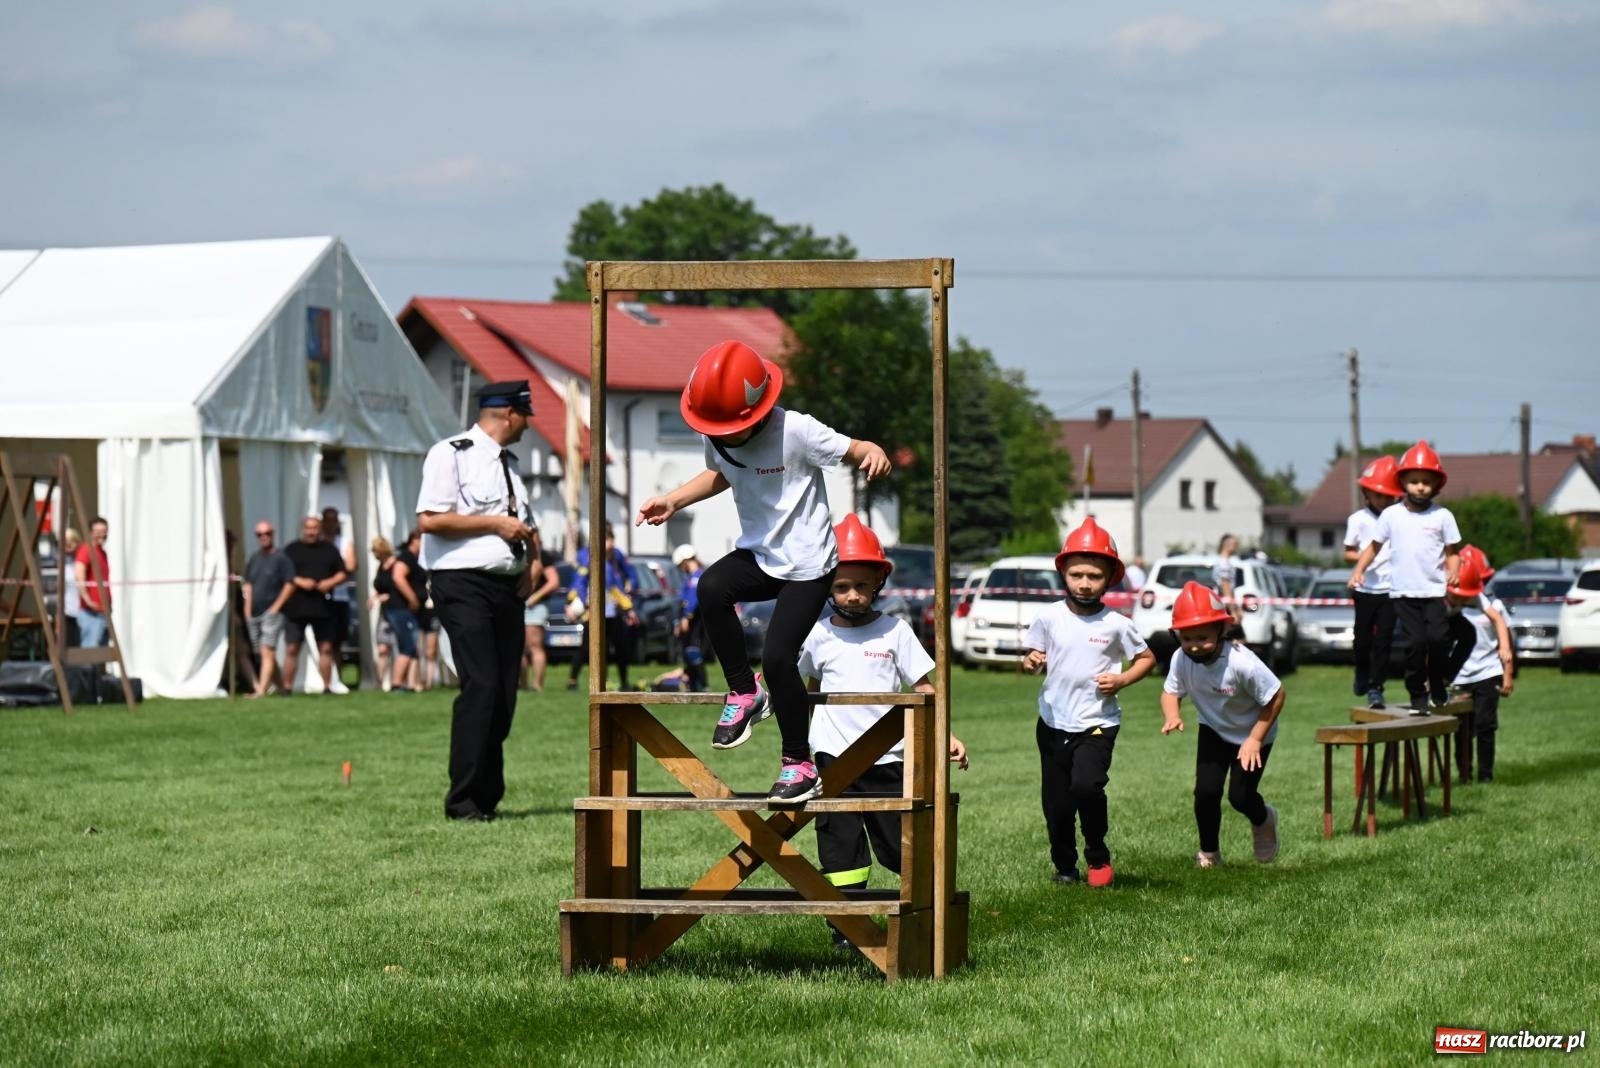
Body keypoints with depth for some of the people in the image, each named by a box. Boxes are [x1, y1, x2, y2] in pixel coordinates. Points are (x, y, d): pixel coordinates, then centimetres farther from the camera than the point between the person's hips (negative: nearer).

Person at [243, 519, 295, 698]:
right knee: (264, 653, 11)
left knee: (267, 651, -16)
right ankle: (283, 684, 22)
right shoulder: (254, 558, 13)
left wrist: (276, 606, -12)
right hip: (254, 613, 7)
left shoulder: (280, 558, -6)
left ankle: (262, 690, -24)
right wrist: (248, 607, 10)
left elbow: (290, 584, -9)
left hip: (271, 612, -7)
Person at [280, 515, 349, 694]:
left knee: (326, 648, 3)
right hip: (296, 607, -2)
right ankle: (287, 687, 1)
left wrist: (330, 582, -8)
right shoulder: (291, 550, 6)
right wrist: (298, 581, -16)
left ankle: (327, 686, 9)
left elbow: (343, 573, 11)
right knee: (291, 649, -3)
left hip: (322, 608, 2)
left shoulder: (329, 550, 11)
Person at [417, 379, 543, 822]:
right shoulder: (451, 455, -6)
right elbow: (429, 519, -15)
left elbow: (525, 523, 30)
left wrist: (535, 558, 9)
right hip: (464, 586, -8)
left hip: (508, 586, 8)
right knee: (481, 687, -16)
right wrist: (494, 523, -13)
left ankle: (487, 797, 11)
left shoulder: (510, 463, 20)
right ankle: (463, 801, -11)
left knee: (505, 692, 4)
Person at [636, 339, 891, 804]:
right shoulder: (715, 438, -3)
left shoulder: (795, 431, -22)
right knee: (712, 586, -28)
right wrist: (672, 501, 8)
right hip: (756, 554, 5)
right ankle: (744, 693, -7)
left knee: (778, 657, -16)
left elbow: (852, 449, -17)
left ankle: (798, 763, 5)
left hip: (807, 563, -5)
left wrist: (872, 453, -41)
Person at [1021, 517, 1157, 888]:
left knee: (1086, 785, -23)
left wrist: (1122, 680, -9)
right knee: (1056, 802, 7)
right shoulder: (1049, 617, -1)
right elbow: (1033, 659, 9)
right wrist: (1030, 663, -15)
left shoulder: (1117, 624, -5)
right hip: (1053, 723, 3)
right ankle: (1064, 867, 28)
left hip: (1097, 723, -3)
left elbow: (1146, 658, 9)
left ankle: (1098, 857, 0)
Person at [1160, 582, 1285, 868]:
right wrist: (1171, 715, -30)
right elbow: (1171, 691, -7)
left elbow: (1276, 696, -25)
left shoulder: (1241, 662, -37)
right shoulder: (1182, 660, -24)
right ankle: (1209, 852, 17)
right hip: (1213, 730, 3)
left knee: (1240, 796, -6)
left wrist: (1255, 739, -22)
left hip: (1252, 732, -3)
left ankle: (1263, 819, 32)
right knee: (1205, 791, -7)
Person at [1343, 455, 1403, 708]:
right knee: (1363, 638, 7)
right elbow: (1348, 553, 5)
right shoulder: (1358, 520, 1)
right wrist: (1361, 557, -15)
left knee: (1383, 640, -3)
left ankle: (1375, 687, 0)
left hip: (1390, 590, 0)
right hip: (1365, 589, 0)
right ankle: (1362, 675, 33)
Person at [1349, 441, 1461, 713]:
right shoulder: (1391, 515, 5)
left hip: (1434, 591, 0)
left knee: (1438, 637, -12)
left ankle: (1438, 688, 12)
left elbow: (1451, 551, 7)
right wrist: (1359, 570, -1)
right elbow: (1374, 546, 12)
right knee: (1416, 641, -7)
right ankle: (1418, 695, 6)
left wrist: (1453, 573, -11)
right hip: (1403, 591, 0)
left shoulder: (1442, 516, 3)